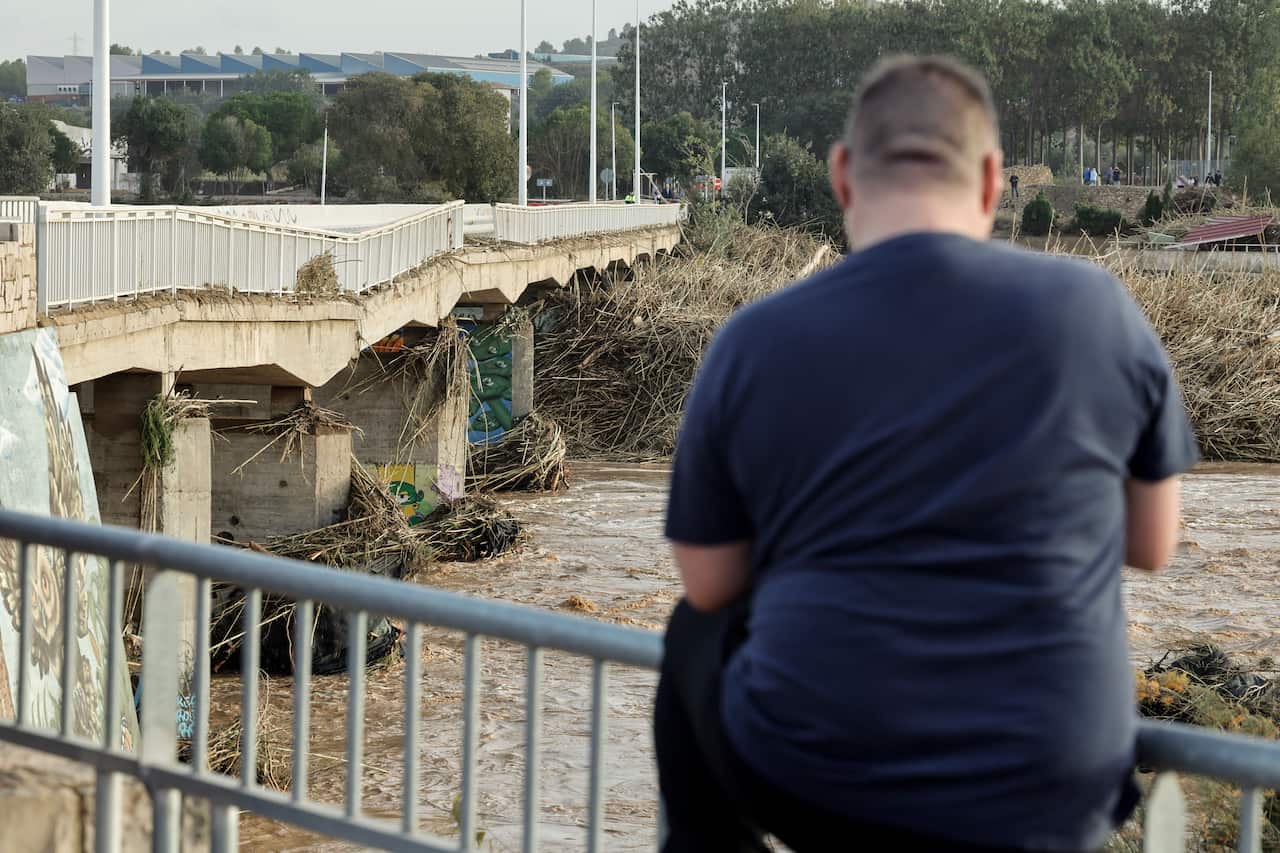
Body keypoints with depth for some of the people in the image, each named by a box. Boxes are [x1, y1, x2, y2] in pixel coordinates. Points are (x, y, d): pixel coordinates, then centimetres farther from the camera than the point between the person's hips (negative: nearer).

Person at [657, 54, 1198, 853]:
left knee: (696, 634, 31)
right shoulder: (1097, 306, -4)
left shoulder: (753, 340, -5)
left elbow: (710, 586, 6)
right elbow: (1154, 543, 8)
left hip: (805, 784, 0)